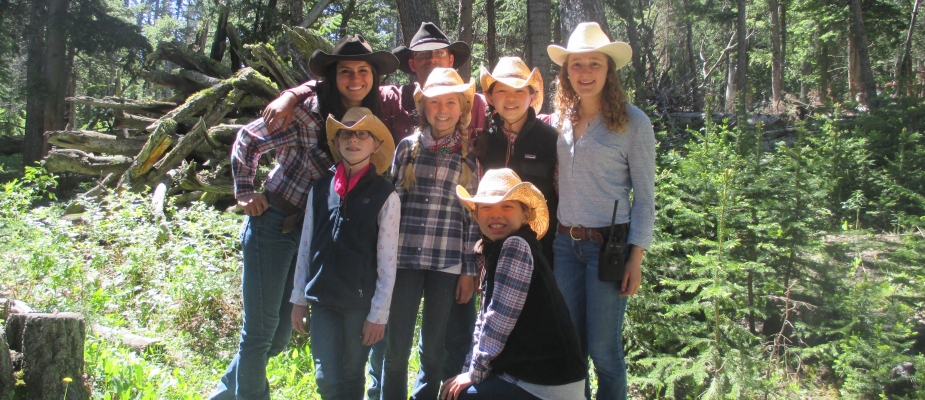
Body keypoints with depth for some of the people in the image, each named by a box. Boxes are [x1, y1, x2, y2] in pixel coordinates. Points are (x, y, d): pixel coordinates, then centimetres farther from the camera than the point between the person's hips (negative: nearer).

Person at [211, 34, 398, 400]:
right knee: (260, 329, -1)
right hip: (273, 224, -6)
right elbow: (246, 141, -7)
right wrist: (245, 195, -8)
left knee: (280, 334, 14)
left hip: (314, 233, 6)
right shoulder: (308, 112, -16)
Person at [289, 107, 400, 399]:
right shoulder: (320, 189, 6)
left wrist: (379, 314, -7)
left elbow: (387, 261, -5)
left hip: (360, 303, -3)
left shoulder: (385, 196, -5)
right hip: (322, 299, 3)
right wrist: (299, 299, 9)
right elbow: (305, 247, 10)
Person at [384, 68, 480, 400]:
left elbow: (472, 215, 5)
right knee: (396, 345, 3)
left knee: (433, 347, 9)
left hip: (447, 263, 0)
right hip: (404, 259, 0)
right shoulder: (407, 147, 5)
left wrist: (468, 271, 3)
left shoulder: (468, 157, 5)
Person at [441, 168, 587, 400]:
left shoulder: (516, 245, -18)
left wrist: (475, 373, -11)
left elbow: (498, 320, -21)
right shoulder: (495, 249, 11)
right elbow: (485, 318, 14)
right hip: (529, 372, 9)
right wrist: (471, 370, 9)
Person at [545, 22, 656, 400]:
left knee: (603, 347, 2)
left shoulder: (633, 122, -7)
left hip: (608, 244, -4)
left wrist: (636, 258, -10)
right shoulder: (559, 121, 6)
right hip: (564, 244, 5)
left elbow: (645, 197, -6)